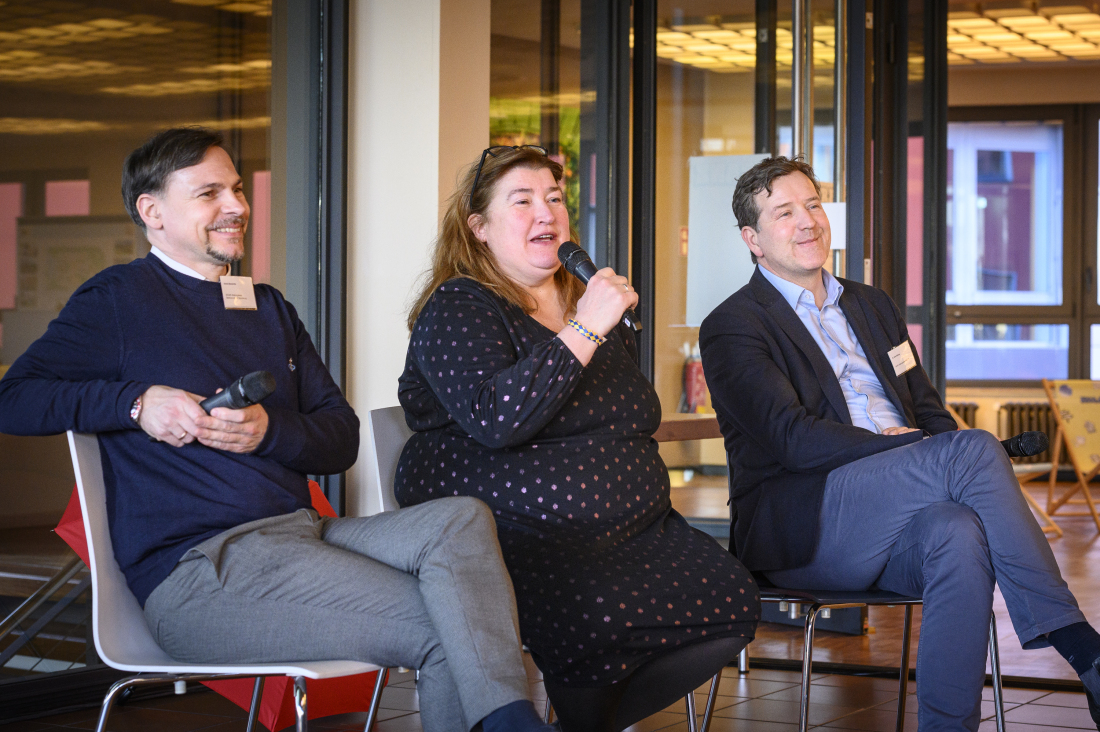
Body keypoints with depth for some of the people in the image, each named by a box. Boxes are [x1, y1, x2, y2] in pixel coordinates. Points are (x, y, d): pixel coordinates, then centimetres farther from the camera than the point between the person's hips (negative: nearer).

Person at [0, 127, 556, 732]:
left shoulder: (271, 309, 23)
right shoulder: (117, 300, 5)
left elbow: (342, 438, 16)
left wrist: (270, 431, -6)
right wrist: (137, 402, -14)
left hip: (301, 532, 6)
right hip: (195, 564, -6)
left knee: (462, 519, -22)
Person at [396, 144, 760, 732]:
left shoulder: (594, 303, 20)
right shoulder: (459, 308, -2)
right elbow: (493, 420, -21)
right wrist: (584, 330, -20)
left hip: (630, 528, 7)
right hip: (512, 535, -7)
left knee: (732, 603, -18)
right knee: (601, 615, -37)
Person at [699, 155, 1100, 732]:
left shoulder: (873, 306, 25)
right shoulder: (733, 327, 1)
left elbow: (928, 413, 21)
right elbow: (794, 439, -12)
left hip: (898, 521, 6)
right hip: (799, 527, -6)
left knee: (960, 532, -34)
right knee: (975, 447, -27)